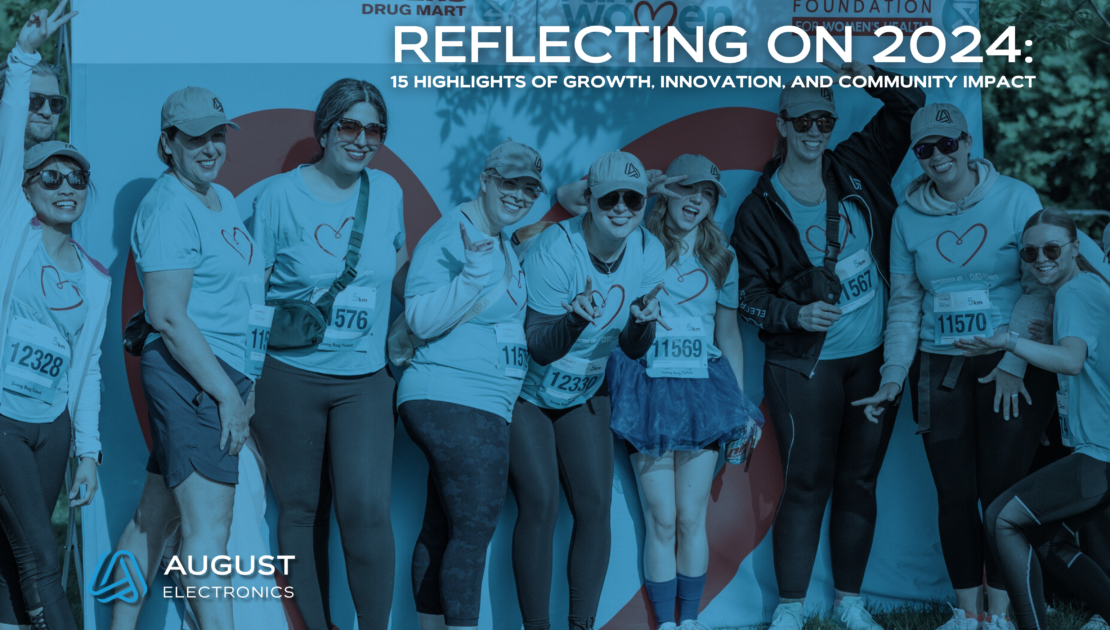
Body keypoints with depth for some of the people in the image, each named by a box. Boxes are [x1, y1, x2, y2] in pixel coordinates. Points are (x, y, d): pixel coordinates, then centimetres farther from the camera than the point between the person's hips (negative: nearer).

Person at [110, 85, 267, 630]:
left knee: (154, 517, 13)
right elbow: (168, 316, -18)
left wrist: (247, 383, 19)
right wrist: (227, 394, -19)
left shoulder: (224, 200, 18)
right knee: (209, 525, -13)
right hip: (192, 376, -9)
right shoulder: (168, 207, -11)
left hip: (225, 376, 9)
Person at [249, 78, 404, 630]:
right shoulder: (279, 194, -3)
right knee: (301, 508, 5)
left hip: (365, 379, 2)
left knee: (366, 506, -12)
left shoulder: (387, 190, 6)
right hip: (288, 374, -1)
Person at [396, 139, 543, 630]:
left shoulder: (504, 246, 19)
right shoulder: (449, 235, -10)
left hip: (485, 406, 9)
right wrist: (475, 275, -27)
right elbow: (421, 320, -18)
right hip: (453, 401, -9)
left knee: (442, 528, 10)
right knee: (474, 526, -14)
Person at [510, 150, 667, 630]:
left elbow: (633, 349, -3)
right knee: (540, 505, -12)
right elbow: (539, 348, -25)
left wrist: (644, 321, -25)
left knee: (595, 505, -2)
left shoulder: (649, 252, -10)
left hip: (584, 393, 5)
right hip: (525, 392, -5)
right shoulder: (555, 249, -26)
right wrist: (576, 318, -44)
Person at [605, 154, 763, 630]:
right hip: (646, 388, -2)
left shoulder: (721, 258, 13)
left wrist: (741, 403, 13)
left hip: (702, 390, 2)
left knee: (692, 519, 2)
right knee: (660, 520, -2)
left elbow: (728, 331, 17)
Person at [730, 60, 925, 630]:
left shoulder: (856, 167, 7)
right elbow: (747, 290, -2)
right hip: (805, 367, -4)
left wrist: (870, 78, -3)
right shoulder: (760, 208, -3)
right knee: (807, 484, -3)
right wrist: (796, 313, -19)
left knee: (859, 481, 10)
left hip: (874, 359, 4)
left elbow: (911, 107, 14)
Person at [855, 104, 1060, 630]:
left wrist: (1013, 363, -13)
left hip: (1012, 367, -3)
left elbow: (1039, 287, -5)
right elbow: (905, 301, 11)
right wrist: (894, 374, 3)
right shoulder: (909, 214, 7)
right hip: (939, 368, 3)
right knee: (955, 492, 4)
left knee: (1001, 488, -4)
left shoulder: (1017, 199, -3)